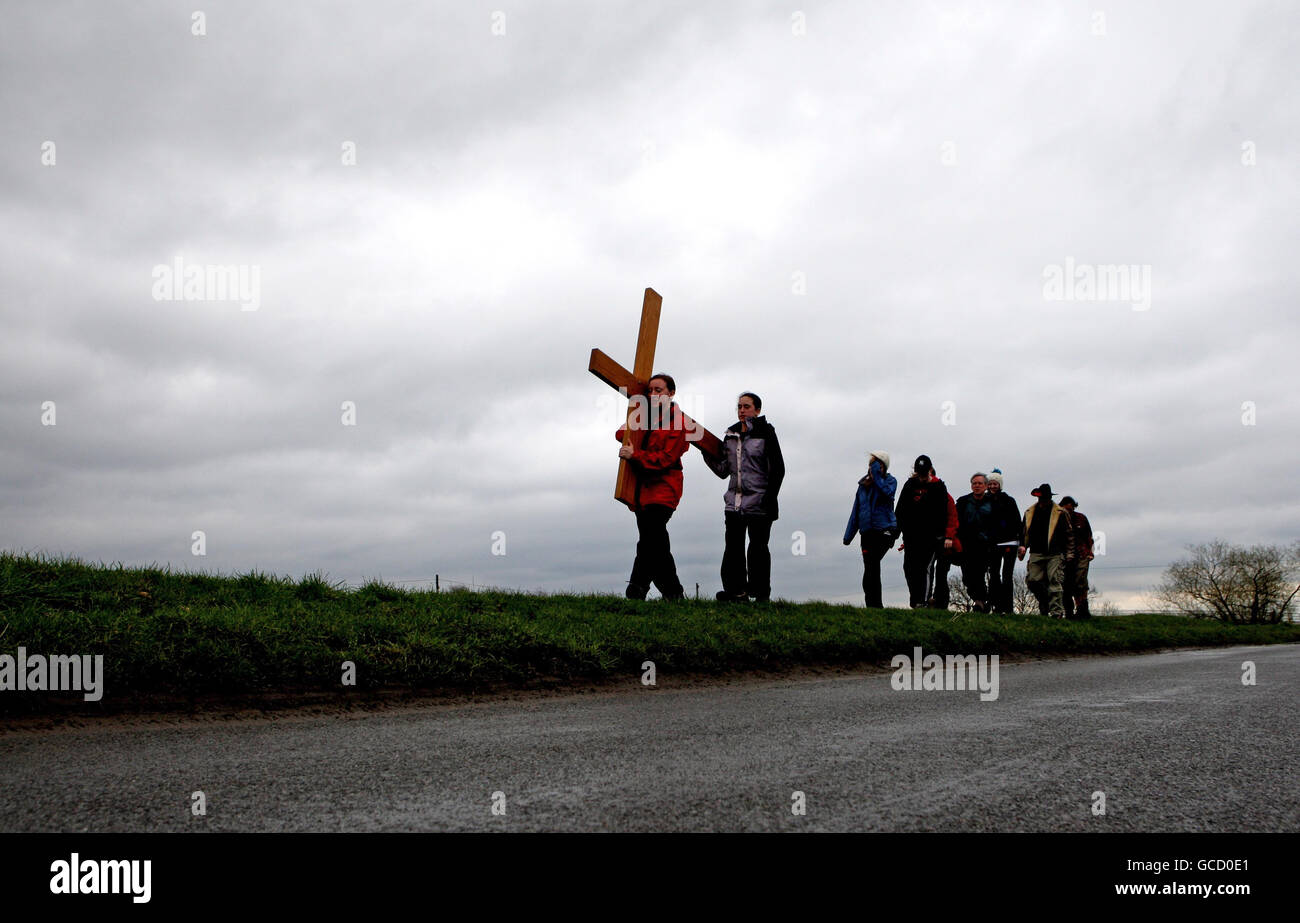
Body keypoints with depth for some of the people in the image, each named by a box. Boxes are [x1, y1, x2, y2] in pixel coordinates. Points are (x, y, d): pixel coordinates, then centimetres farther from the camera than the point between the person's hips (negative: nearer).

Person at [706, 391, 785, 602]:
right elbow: (723, 470, 14)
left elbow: (778, 468, -6)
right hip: (734, 502, 5)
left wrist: (770, 498, -14)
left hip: (759, 502, -5)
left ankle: (761, 594, 5)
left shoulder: (765, 432, -1)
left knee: (758, 548, -1)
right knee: (733, 547, -3)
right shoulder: (730, 436, 14)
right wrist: (707, 452, 1)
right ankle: (736, 591, -3)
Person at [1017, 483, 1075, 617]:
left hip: (1055, 554, -4)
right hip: (1036, 554, 4)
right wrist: (1023, 546, 11)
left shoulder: (1060, 513, 2)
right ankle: (1044, 604, 18)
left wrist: (1069, 554, 2)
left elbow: (1069, 534, 5)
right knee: (1033, 580, -4)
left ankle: (1057, 611, -11)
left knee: (1055, 581, -11)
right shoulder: (1030, 513, 14)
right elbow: (1024, 532, 24)